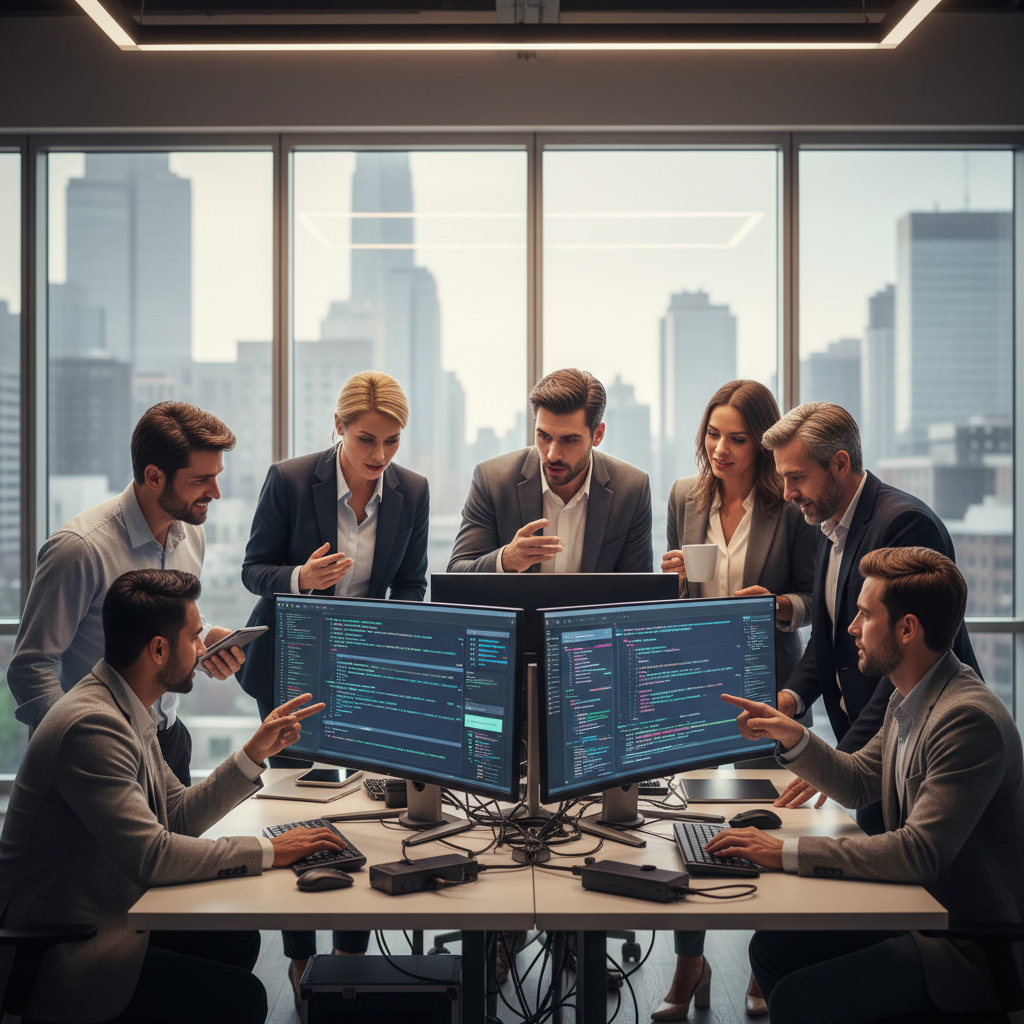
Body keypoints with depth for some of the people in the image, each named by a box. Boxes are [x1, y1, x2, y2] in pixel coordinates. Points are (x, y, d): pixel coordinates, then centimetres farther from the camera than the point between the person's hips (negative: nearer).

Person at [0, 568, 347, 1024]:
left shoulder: (128, 711, 6)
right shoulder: (92, 725, -26)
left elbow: (179, 816, 12)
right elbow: (150, 855, -29)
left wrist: (255, 753, 5)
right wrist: (269, 852, -21)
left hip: (111, 915, 10)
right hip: (64, 956, -10)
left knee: (239, 940, 14)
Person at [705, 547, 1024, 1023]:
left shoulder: (968, 718, -26)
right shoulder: (910, 700, 6)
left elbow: (920, 852, -31)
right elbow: (857, 784, 18)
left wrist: (787, 852, -29)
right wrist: (792, 735, 1)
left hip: (969, 946, -9)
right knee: (771, 947, 5)